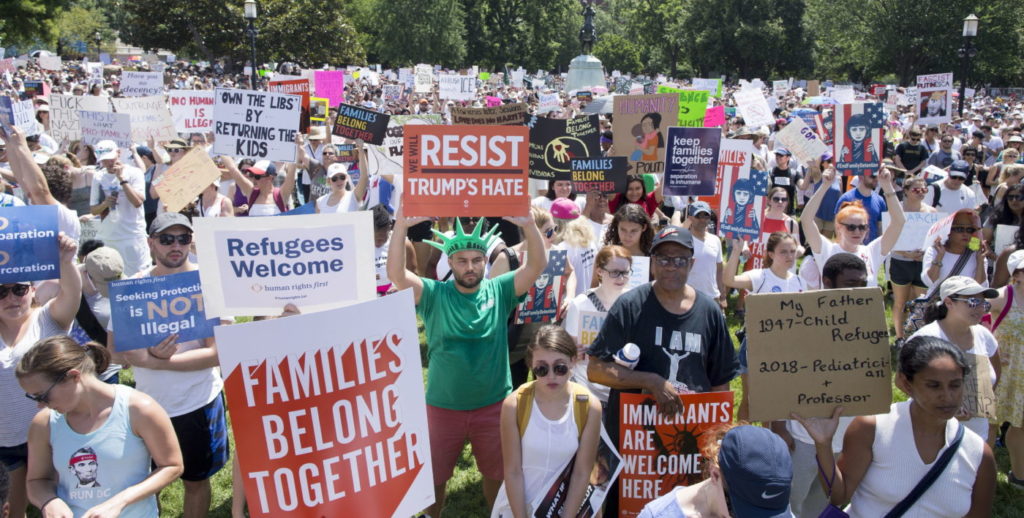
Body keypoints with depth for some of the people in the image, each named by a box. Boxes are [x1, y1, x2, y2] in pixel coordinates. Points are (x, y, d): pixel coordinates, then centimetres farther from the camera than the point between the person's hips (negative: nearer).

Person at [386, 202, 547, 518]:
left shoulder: (499, 291, -7)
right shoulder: (434, 295, -9)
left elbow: (537, 265, -19)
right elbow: (396, 274, -24)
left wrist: (529, 225, -36)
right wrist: (401, 226, -37)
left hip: (494, 405, 1)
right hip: (443, 407, 0)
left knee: (497, 474, 21)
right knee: (433, 477, 18)